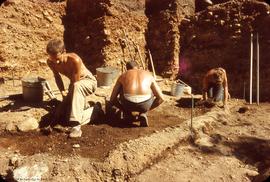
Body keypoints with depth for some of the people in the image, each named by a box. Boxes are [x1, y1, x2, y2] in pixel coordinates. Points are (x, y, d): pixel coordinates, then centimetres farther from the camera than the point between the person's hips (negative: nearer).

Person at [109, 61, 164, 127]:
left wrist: (124, 109, 44)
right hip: (145, 103, 0)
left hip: (128, 103, 0)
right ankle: (142, 114, 18)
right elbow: (161, 98, 23)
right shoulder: (148, 75, 26)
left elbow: (112, 99, 26)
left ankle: (127, 114, 27)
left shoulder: (123, 75, 25)